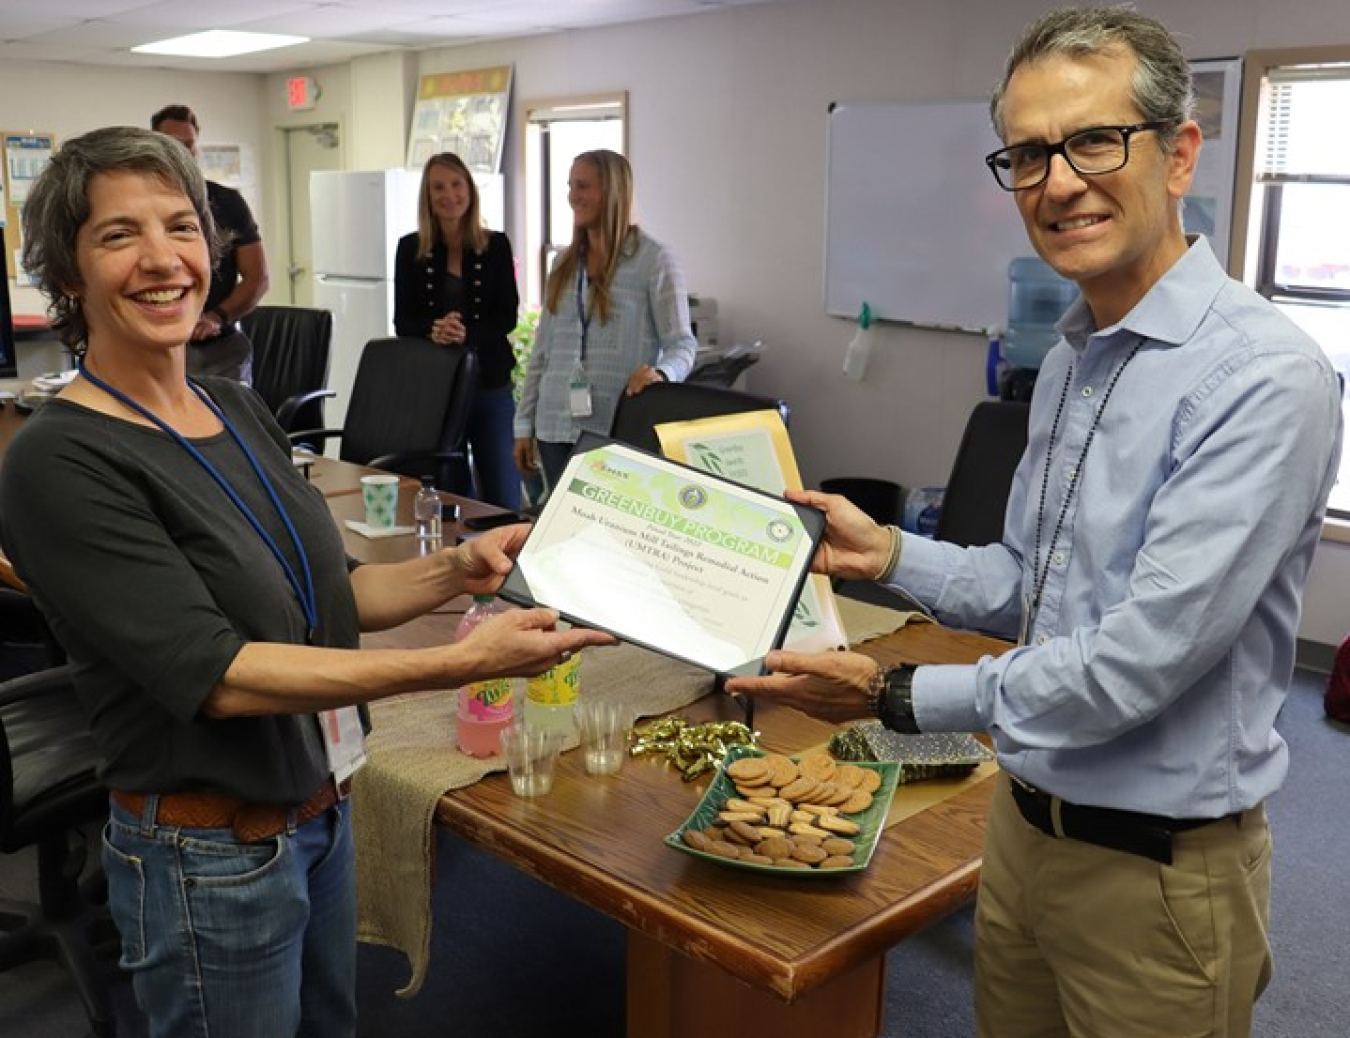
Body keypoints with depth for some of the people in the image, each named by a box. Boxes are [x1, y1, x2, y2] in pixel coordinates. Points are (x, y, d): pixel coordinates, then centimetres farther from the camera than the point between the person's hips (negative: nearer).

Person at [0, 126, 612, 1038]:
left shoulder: (240, 409, 3)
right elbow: (215, 673, -26)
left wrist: (455, 572, -9)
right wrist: (459, 663, -32)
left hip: (322, 809, 7)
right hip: (209, 855, -7)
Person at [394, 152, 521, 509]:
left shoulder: (496, 245, 2)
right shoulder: (410, 248, 3)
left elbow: (507, 317, -2)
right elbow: (402, 321, 1)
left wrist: (466, 333, -21)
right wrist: (434, 329, -21)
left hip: (490, 383, 0)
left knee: (503, 497, 2)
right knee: (448, 495, 9)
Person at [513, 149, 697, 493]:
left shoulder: (655, 261, -3)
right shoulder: (565, 263, 15)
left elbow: (682, 343, -7)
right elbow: (542, 350, 16)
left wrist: (660, 373, -30)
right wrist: (525, 424, 12)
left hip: (620, 431, -5)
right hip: (557, 429, 5)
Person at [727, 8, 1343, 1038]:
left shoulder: (1263, 377, -23)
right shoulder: (1070, 360, 6)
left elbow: (1142, 658, -27)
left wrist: (899, 696, -19)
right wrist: (886, 552, -2)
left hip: (1157, 867, -7)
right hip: (1027, 823, 8)